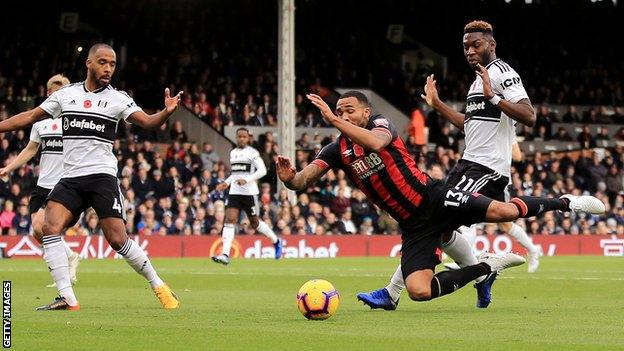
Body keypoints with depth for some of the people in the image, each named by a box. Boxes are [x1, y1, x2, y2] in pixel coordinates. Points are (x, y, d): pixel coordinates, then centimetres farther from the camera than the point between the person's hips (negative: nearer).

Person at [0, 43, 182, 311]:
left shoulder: (118, 99, 2)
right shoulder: (65, 94, 9)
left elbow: (146, 121, -11)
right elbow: (29, 117, 16)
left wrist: (166, 113, -31)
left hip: (102, 176, -3)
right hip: (70, 177, 3)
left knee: (118, 239, -10)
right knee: (50, 228, -19)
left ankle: (159, 286, 10)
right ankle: (67, 299, -18)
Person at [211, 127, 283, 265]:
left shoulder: (252, 153, -5)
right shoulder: (233, 153, 16)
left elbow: (262, 170, -13)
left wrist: (246, 180, -22)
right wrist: (226, 183, 12)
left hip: (249, 192, -5)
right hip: (234, 192, 5)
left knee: (255, 222, 6)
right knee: (230, 220, -11)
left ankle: (276, 241, 31)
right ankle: (225, 254, -20)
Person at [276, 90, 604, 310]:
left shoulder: (381, 123, -4)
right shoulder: (337, 151, 7)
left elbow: (375, 142, -29)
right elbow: (303, 180, -5)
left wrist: (334, 120, -32)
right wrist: (290, 177, -27)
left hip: (434, 198, -4)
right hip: (414, 227, 4)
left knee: (500, 211, -25)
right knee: (418, 291, -19)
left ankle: (564, 202, 4)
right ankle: (487, 266, 2)